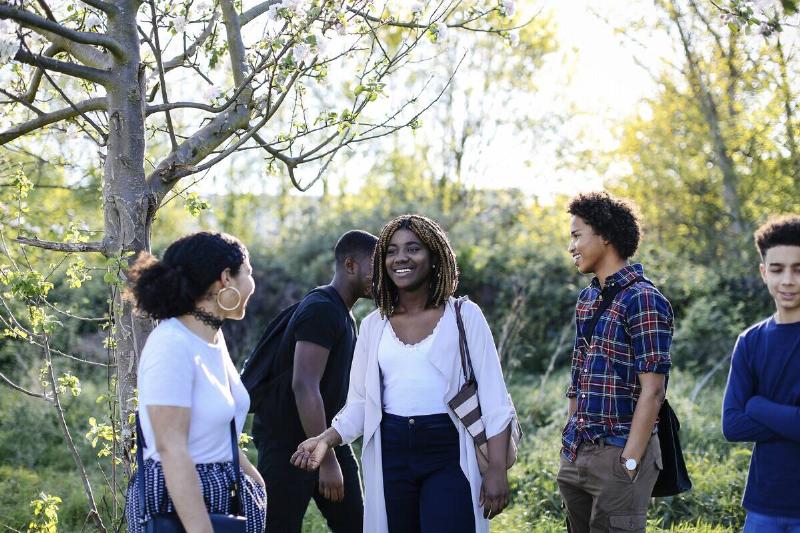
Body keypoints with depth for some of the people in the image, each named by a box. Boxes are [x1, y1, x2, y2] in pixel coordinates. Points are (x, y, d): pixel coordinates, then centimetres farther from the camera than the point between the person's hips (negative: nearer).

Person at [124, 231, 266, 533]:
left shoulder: (213, 337, 7)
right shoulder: (172, 347, -20)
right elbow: (172, 449, -24)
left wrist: (260, 485, 16)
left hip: (224, 488, 9)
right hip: (177, 497, -9)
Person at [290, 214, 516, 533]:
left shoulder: (464, 316, 2)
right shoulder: (374, 325, 11)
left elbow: (494, 399, -1)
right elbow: (360, 403, 11)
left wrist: (497, 470, -9)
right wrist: (325, 440, -6)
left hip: (449, 454, -3)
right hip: (390, 455, 3)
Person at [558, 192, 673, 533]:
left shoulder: (643, 300, -12)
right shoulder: (586, 299, 13)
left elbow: (652, 389, -16)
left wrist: (629, 462, -18)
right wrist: (570, 445, 13)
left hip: (618, 453, -8)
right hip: (576, 455, 8)